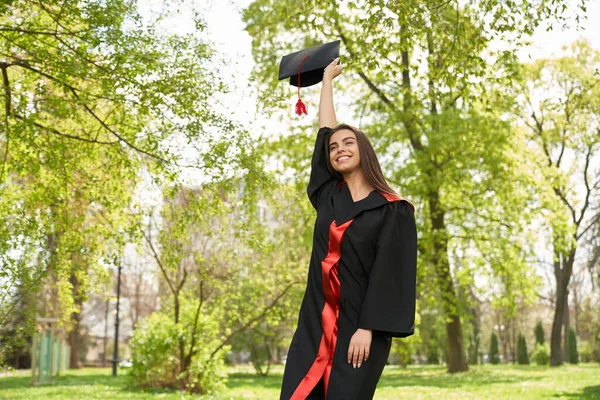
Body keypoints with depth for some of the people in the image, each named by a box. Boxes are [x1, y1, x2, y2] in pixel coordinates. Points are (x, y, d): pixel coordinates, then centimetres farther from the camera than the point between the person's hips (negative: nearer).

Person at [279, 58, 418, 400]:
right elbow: (325, 131, 19)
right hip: (315, 325, 5)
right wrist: (328, 79, 30)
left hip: (358, 327, -5)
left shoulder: (392, 210, -2)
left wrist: (367, 329, -17)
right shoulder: (328, 196, 11)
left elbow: (390, 273, -9)